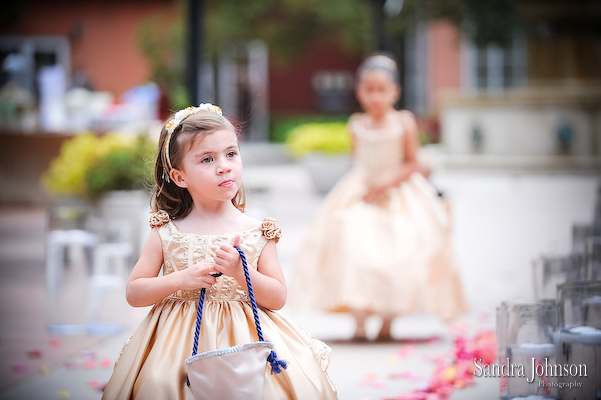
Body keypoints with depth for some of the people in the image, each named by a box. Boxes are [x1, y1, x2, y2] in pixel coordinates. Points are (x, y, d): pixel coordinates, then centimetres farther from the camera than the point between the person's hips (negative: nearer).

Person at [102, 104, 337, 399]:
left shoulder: (257, 232, 4)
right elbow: (134, 293, 4)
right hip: (181, 339, 0)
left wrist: (240, 272, -15)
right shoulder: (166, 233, 3)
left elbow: (278, 298, 2)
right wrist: (182, 280, -11)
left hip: (244, 336, 0)